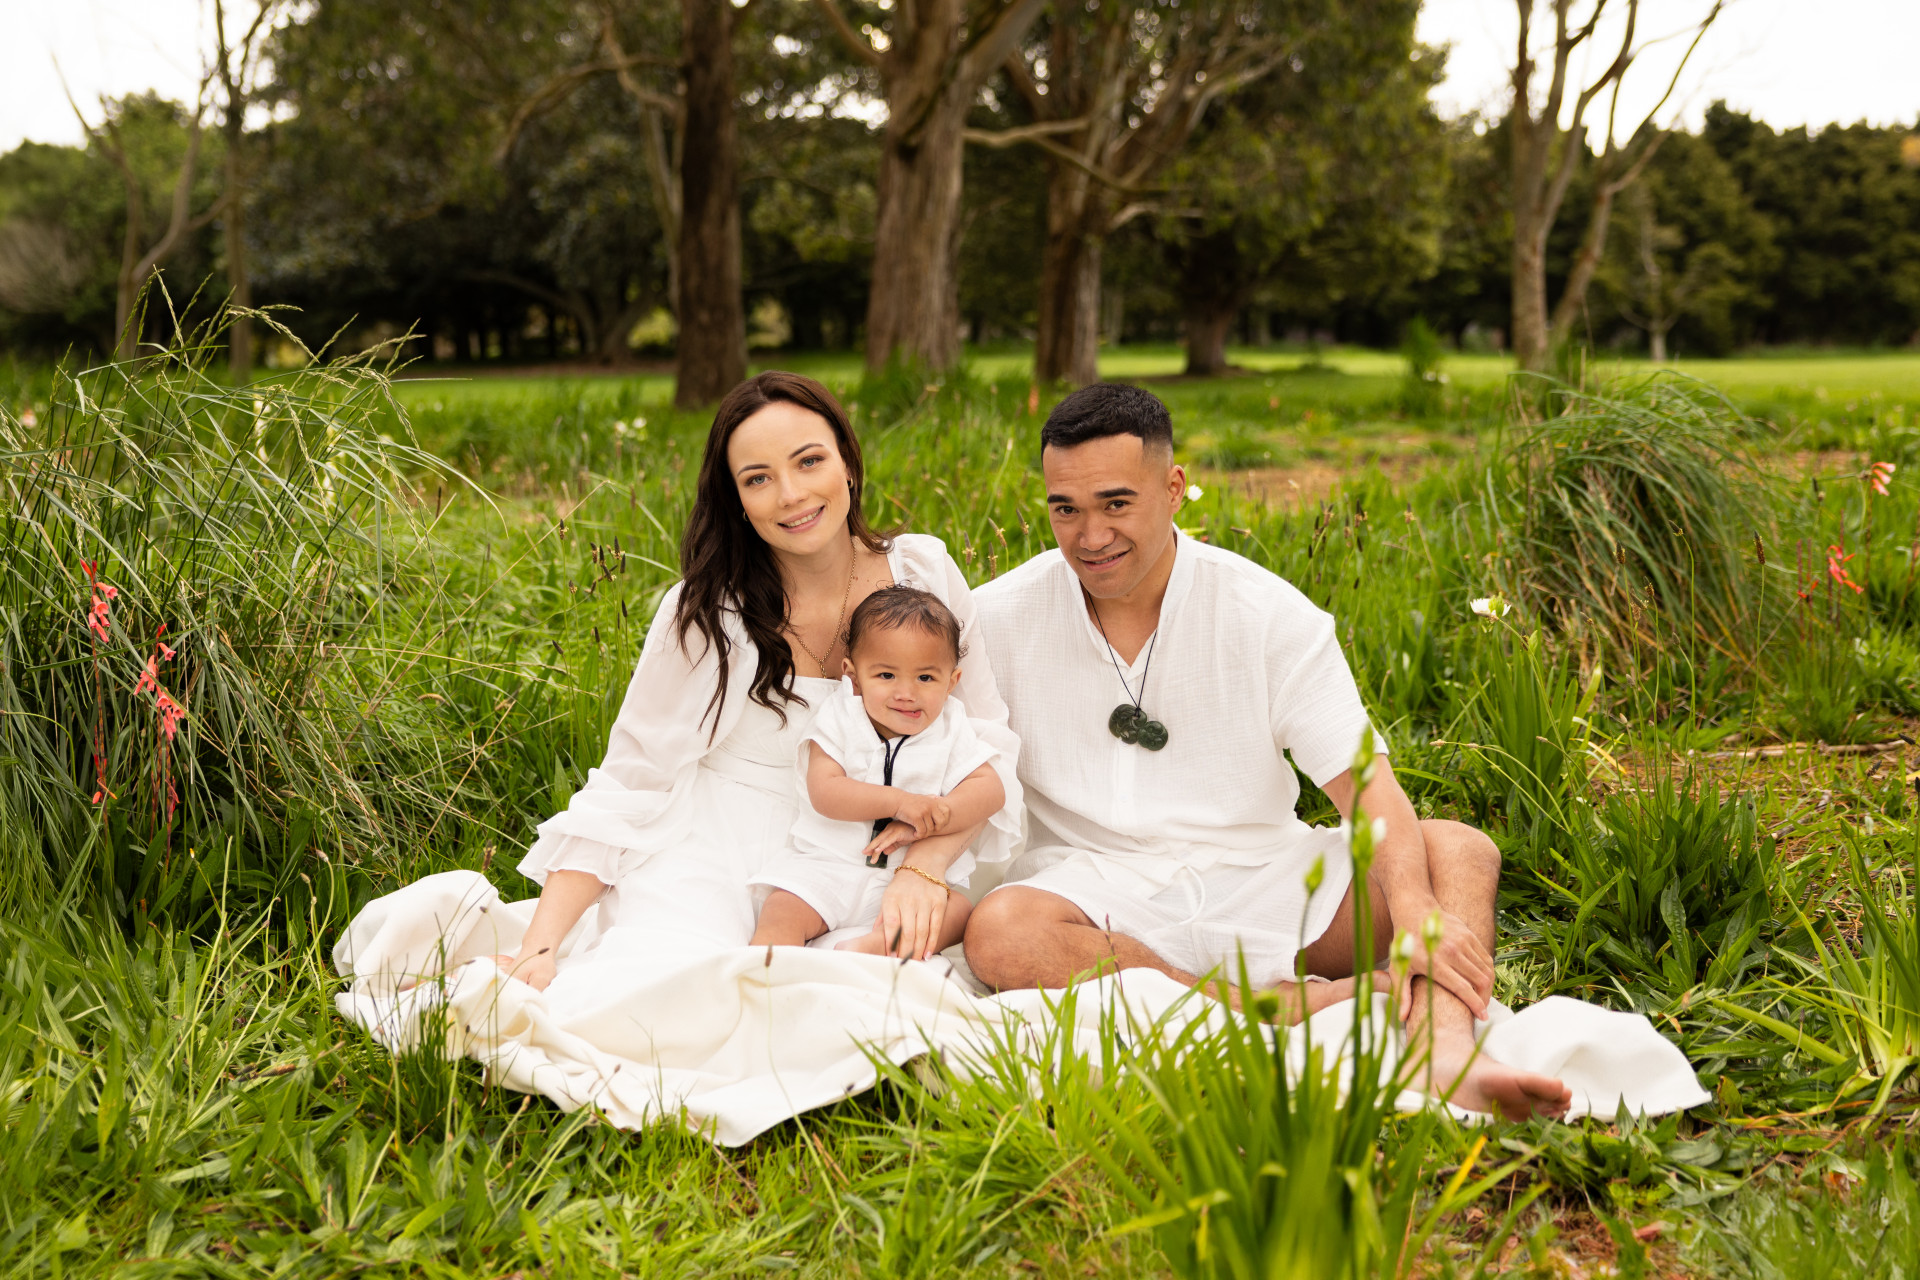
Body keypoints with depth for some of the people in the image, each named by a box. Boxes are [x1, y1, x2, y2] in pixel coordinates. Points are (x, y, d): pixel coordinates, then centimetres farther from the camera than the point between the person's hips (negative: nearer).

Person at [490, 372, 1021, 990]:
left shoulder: (925, 574, -2)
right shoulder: (706, 613, -8)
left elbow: (987, 751, 1)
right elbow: (627, 786, -7)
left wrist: (924, 868, -17)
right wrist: (541, 946, -17)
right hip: (714, 866, -3)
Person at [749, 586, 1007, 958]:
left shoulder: (951, 729, 2)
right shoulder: (838, 718, -2)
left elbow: (991, 791, -7)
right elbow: (824, 792, -14)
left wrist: (923, 824, -23)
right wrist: (899, 802, -26)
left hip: (917, 875, 1)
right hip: (828, 865, -1)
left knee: (959, 912, -27)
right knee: (782, 911, -25)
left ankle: (877, 945, -44)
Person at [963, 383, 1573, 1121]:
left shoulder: (1269, 613, -2)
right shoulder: (998, 618, 1)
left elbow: (1363, 782, -10)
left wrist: (1416, 912, -27)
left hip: (1257, 881, 1)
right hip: (1092, 888, -1)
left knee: (1458, 849, -19)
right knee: (1000, 932, -35)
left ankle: (1445, 1057, -47)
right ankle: (1301, 1004, -35)